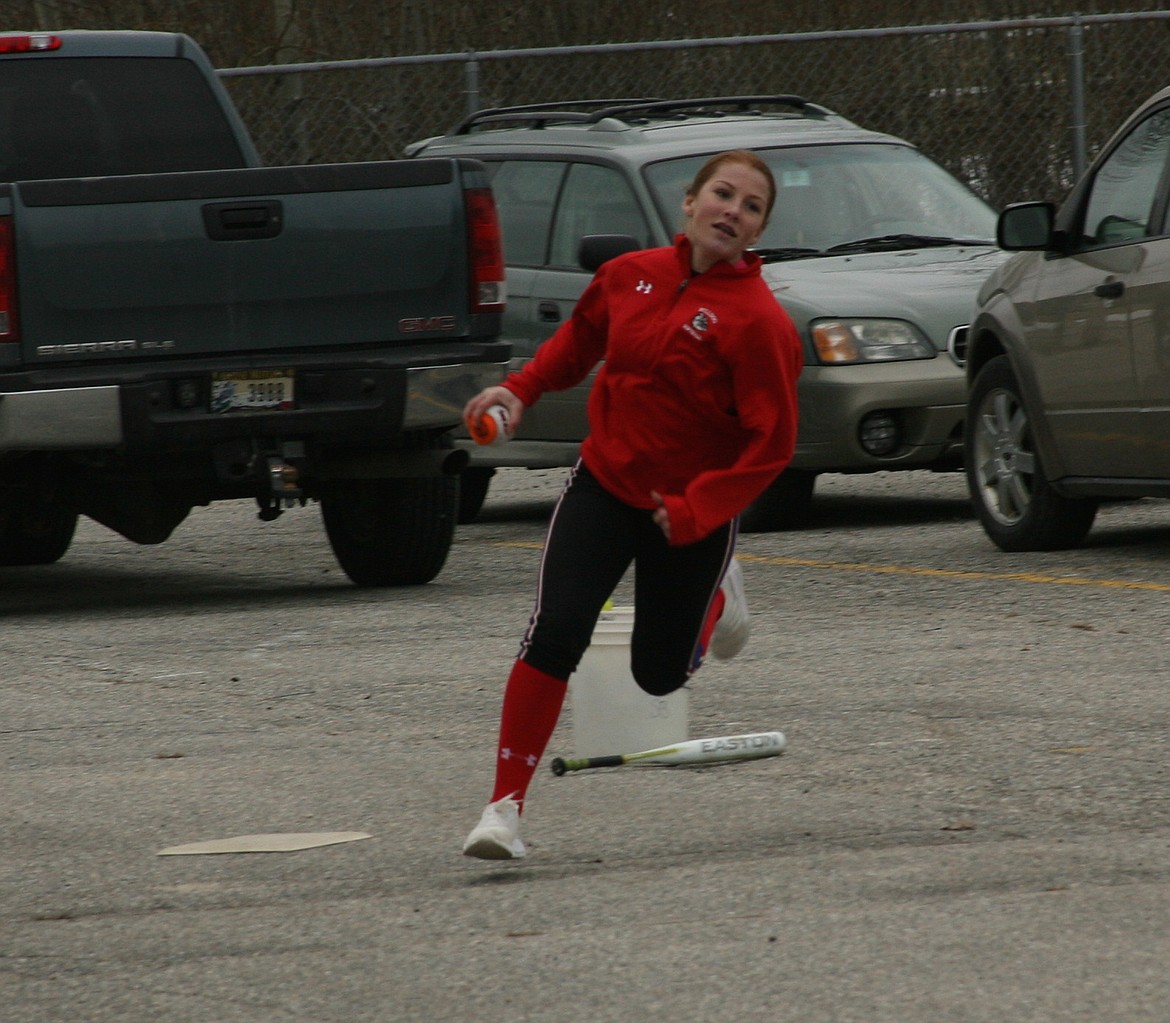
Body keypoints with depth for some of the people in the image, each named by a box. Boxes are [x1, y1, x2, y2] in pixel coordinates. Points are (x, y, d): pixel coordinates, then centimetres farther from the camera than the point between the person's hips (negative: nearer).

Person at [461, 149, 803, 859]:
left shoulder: (759, 320, -18)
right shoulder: (630, 275, -3)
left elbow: (772, 443, -17)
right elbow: (582, 336, 19)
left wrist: (695, 510, -24)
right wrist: (521, 389, 5)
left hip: (692, 516, -2)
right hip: (605, 484, 2)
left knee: (659, 674, 11)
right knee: (554, 635, -16)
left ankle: (716, 594, 45)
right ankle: (507, 806, -11)